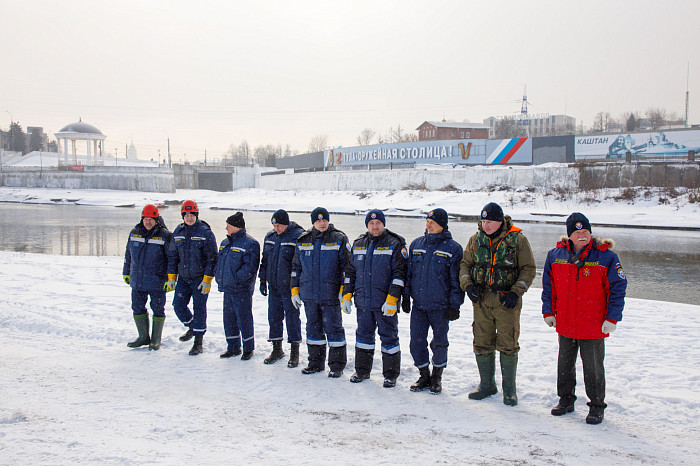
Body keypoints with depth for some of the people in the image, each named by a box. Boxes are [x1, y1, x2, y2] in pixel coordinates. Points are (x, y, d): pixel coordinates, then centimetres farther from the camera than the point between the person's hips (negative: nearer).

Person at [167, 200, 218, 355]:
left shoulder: (205, 232, -10)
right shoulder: (178, 232, 6)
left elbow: (212, 258, -10)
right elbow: (172, 255, 13)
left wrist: (207, 280, -14)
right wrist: (171, 277, 8)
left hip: (200, 278, -5)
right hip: (183, 277, 5)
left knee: (199, 308, 0)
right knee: (178, 306, 5)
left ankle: (198, 341, 13)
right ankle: (191, 327, 33)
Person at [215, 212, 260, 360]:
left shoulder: (249, 244, -12)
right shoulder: (225, 243, 14)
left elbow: (250, 267, -19)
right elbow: (219, 262, 22)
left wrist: (236, 278, -19)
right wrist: (220, 279, 10)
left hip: (242, 289, -8)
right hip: (227, 288, 8)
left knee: (244, 319, -1)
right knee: (229, 318, 13)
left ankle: (248, 348, 13)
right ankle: (233, 347, 26)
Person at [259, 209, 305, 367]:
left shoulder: (298, 236, -11)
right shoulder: (270, 236, 9)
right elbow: (265, 260, 19)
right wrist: (263, 280, 16)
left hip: (289, 287, -6)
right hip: (273, 286, 6)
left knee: (292, 317, 0)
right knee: (274, 317, 11)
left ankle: (295, 352, 12)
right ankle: (277, 350, 25)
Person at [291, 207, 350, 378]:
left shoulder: (339, 239, -2)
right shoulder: (303, 241, 10)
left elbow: (346, 266, -3)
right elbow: (296, 267, 16)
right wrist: (295, 290, 12)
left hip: (330, 295, -4)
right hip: (309, 295, 5)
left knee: (333, 328, 0)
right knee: (313, 328, 13)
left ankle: (337, 366, 11)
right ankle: (316, 363, 25)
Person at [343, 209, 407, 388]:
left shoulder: (395, 244, -5)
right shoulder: (358, 244, 11)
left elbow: (399, 273, -10)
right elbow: (350, 271, 16)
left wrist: (392, 299, -17)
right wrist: (347, 296, 9)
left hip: (385, 303, -5)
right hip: (363, 301, 5)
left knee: (389, 337, 3)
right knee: (363, 334, 14)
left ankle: (391, 375, 16)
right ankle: (362, 371, 28)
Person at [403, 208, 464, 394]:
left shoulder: (452, 248, -4)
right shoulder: (416, 244, 9)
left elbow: (457, 279, -3)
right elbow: (409, 272, 15)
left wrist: (454, 305, -7)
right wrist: (406, 296, 11)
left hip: (440, 306, -3)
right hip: (418, 305, 4)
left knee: (439, 343, 7)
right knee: (416, 342, 4)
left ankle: (437, 378, 25)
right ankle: (424, 376, 22)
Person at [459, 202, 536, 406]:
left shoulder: (517, 239, -6)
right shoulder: (475, 240, 5)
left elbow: (529, 269, -2)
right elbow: (465, 264, 13)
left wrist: (516, 292, -14)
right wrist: (468, 285, -5)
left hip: (507, 301, -3)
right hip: (481, 300, 4)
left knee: (508, 345, 1)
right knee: (482, 344, 9)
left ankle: (509, 389, 17)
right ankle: (487, 385, 24)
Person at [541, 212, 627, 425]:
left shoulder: (606, 257, -9)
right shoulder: (555, 255, 0)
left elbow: (618, 288, -6)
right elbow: (548, 286, 10)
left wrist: (612, 318, -10)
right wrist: (548, 312, 7)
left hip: (594, 326, -4)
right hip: (565, 325, 4)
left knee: (593, 367, 6)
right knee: (565, 364, 16)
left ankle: (596, 407, 22)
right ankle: (566, 400, 33)